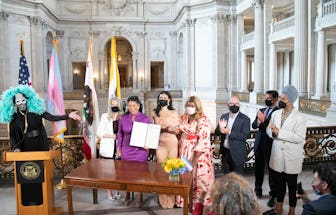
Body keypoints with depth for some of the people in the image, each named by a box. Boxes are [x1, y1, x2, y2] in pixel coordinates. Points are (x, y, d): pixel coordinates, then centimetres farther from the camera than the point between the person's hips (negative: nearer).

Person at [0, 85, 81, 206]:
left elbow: (52, 118, -11)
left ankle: (42, 200, 17)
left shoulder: (36, 111, -2)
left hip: (40, 148, 0)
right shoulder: (14, 119, 1)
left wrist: (68, 116, -24)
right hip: (25, 149, 0)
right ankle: (29, 201, 14)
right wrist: (16, 147, -17)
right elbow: (13, 136, 2)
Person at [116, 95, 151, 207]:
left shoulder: (145, 118, -5)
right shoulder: (123, 118, 1)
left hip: (140, 150, -2)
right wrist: (118, 148, 6)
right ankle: (127, 194, 30)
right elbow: (120, 134, 9)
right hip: (126, 150, 2)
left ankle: (140, 196, 24)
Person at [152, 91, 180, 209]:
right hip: (160, 143, 3)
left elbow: (178, 130, -2)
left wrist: (169, 128, -19)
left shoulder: (174, 113, 1)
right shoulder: (154, 113, 10)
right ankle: (163, 198, 15)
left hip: (172, 143, -2)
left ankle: (171, 198, 12)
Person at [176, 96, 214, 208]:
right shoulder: (183, 117, 8)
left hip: (198, 151, -6)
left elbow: (203, 139, -17)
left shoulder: (203, 120, -13)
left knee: (197, 174, 0)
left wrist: (195, 155, -21)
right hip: (184, 150, 6)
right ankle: (185, 199, 24)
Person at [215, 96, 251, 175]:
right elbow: (217, 132, 5)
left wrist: (229, 132, -24)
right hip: (225, 152, 5)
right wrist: (220, 129, -18)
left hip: (237, 154, -4)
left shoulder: (245, 119, -9)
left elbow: (246, 135, -18)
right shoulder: (224, 117, 6)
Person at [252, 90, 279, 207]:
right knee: (258, 168, 17)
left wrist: (264, 120, -21)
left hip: (271, 145, -6)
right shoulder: (261, 110, 11)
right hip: (259, 144, 6)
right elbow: (253, 125, 7)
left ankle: (273, 195, 17)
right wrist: (258, 121, -13)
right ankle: (258, 189, 35)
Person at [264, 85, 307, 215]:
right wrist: (273, 132, -18)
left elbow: (299, 138, -21)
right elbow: (269, 129, 6)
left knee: (291, 185, 11)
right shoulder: (276, 113, 4)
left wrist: (279, 132, -24)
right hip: (277, 156, 5)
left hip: (291, 158, -5)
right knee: (279, 183, 19)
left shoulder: (299, 118, -14)